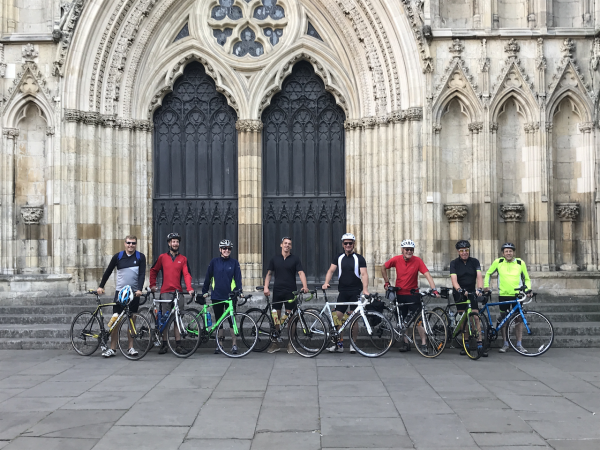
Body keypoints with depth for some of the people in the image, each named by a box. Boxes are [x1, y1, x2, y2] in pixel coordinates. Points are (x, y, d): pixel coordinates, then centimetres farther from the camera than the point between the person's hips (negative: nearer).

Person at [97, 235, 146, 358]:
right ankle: (112, 349, 3)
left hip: (134, 293, 0)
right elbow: (108, 271, 10)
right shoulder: (118, 256, 3)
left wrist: (139, 289, -19)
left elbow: (142, 274, -7)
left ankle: (131, 347, 12)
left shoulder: (140, 257, 0)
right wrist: (101, 286, 5)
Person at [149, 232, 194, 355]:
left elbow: (187, 274, 0)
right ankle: (164, 344, 9)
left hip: (178, 292, 1)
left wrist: (189, 288, -14)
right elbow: (153, 271, 17)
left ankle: (178, 344, 7)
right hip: (165, 292, -1)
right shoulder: (162, 257, 7)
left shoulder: (183, 259, 7)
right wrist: (152, 284, 8)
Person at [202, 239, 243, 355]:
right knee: (218, 320, 8)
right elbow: (208, 277, 9)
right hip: (216, 297, 2)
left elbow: (238, 278, -1)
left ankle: (234, 344, 4)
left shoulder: (234, 263, 3)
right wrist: (205, 291, 7)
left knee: (232, 320, -2)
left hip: (230, 296, -1)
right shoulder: (214, 262, 5)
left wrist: (239, 291, -14)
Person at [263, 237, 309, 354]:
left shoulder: (295, 259, 4)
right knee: (275, 317, 3)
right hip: (277, 291, 2)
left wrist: (304, 286, -24)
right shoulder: (275, 259, 10)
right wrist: (266, 287, -2)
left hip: (291, 292, -2)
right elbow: (269, 274, 12)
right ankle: (275, 343, 11)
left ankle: (290, 343, 10)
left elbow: (301, 273, -7)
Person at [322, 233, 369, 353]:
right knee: (337, 317, -2)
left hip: (356, 292, -2)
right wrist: (326, 283, -13)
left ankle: (353, 344, 9)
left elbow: (364, 274, -7)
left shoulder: (359, 258, 2)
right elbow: (331, 270, 5)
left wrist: (365, 289, -21)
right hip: (342, 292, 3)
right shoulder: (338, 258, 10)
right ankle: (339, 344, 7)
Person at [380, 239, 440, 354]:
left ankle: (424, 344, -1)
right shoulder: (396, 259, -7)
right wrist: (387, 282, 8)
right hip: (399, 294, 3)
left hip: (413, 294, -3)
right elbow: (383, 268, 10)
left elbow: (427, 275, -19)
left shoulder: (417, 261, -12)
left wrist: (434, 289, -30)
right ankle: (406, 343, 21)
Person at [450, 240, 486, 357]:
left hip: (472, 293, 1)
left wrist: (479, 289, -30)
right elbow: (454, 279, -15)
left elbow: (479, 276, -11)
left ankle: (480, 345, -10)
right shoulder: (454, 263, -4)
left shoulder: (474, 262, 1)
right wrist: (460, 290, -34)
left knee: (475, 317, -9)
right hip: (460, 294, -1)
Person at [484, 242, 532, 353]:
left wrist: (528, 289, -3)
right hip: (503, 295, 0)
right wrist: (486, 285, 3)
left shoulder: (520, 263, 2)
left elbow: (527, 279, 12)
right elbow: (488, 273, 14)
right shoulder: (498, 262, 1)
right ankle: (505, 343, 15)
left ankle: (519, 344, 8)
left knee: (519, 319, 0)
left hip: (517, 295, 0)